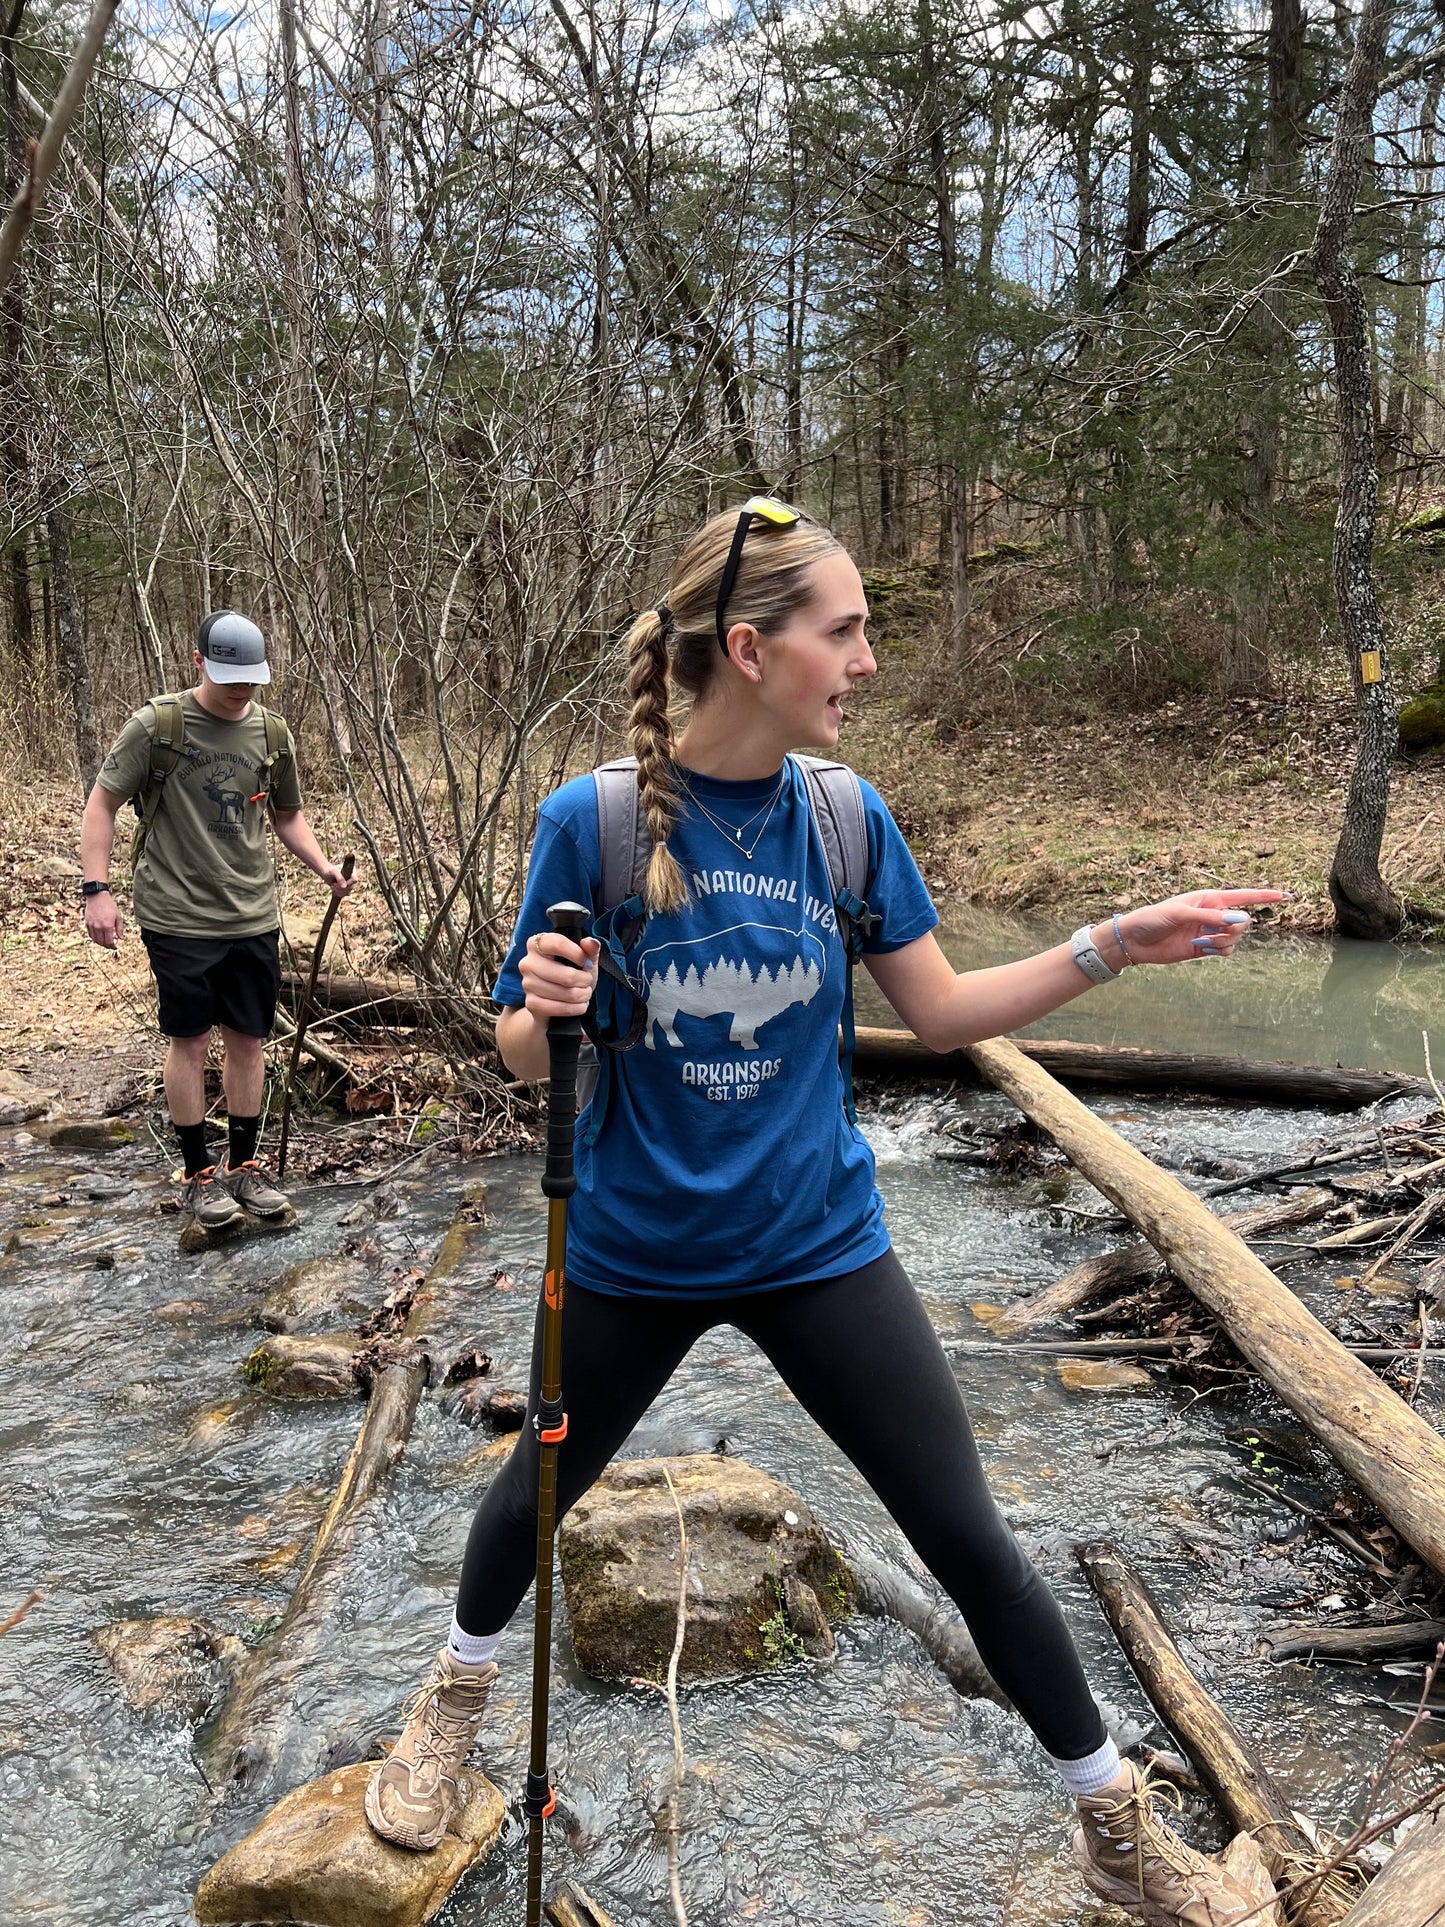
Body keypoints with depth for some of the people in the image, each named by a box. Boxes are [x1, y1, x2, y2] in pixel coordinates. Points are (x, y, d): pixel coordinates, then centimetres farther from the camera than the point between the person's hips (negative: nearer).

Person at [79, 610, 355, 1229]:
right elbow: (101, 805, -4)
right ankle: (199, 1174, 17)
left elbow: (288, 816, 18)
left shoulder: (273, 735, 5)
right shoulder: (157, 725, -8)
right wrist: (98, 889, -12)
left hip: (253, 918, 4)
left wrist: (324, 867, 1)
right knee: (190, 1039, 4)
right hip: (178, 917, -4)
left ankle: (244, 1166, 23)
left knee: (248, 1039, 9)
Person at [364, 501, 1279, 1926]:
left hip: (817, 1239, 1)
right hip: (632, 1249, -1)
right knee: (536, 1491, 21)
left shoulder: (847, 818, -9)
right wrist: (547, 1012, -31)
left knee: (968, 1535, 6)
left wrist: (1110, 948, -10)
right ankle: (457, 1695, 54)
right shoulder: (590, 820, -16)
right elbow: (523, 1055, -8)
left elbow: (942, 1013, 1)